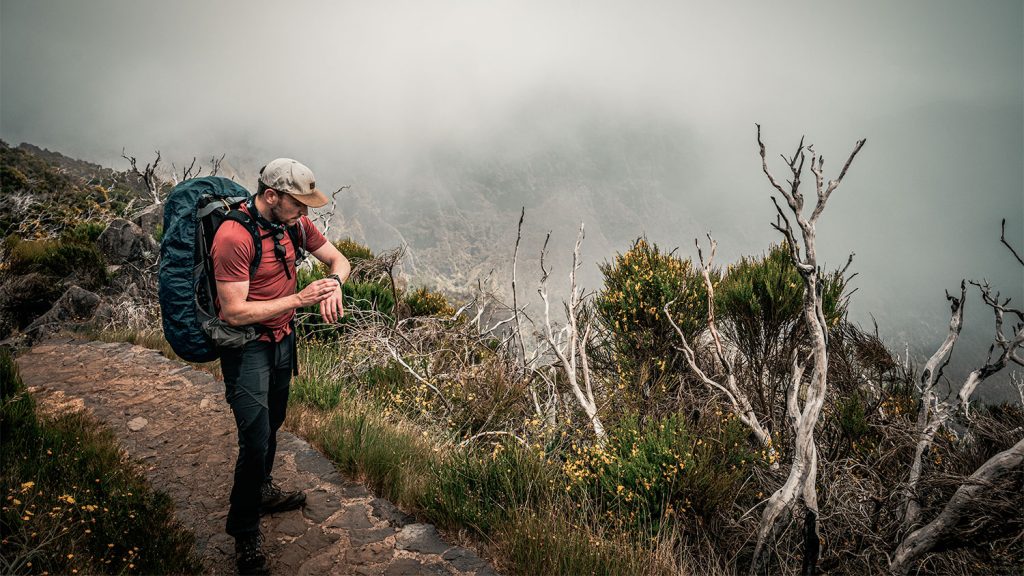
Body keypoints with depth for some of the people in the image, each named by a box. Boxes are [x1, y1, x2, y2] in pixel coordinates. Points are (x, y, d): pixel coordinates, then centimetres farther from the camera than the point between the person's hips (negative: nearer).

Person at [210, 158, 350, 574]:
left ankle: (262, 490, 46)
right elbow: (234, 312, -27)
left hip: (283, 337, 7)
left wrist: (334, 283, -20)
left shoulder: (294, 222, -5)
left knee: (273, 422, 23)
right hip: (246, 346, -7)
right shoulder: (233, 237, -27)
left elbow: (339, 259, 4)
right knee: (256, 438, -8)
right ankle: (245, 533, 11)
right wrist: (299, 299, -29)